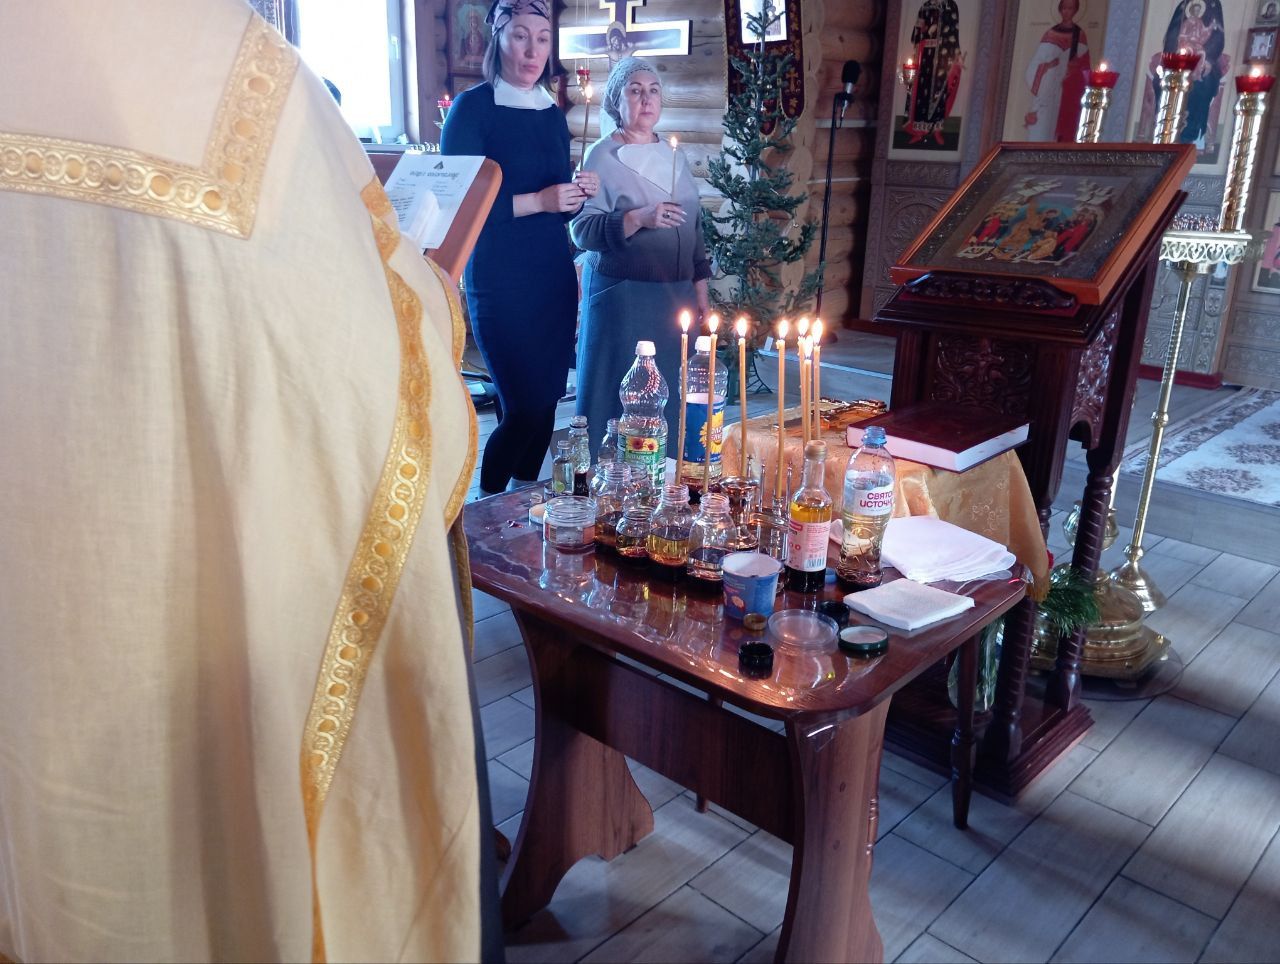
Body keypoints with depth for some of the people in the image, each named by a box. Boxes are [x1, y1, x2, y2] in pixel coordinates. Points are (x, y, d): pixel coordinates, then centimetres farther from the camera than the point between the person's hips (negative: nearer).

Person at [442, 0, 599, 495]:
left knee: (546, 403, 7)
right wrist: (537, 201, -19)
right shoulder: (473, 107, -5)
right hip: (500, 284, -6)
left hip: (555, 281, 6)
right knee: (523, 408, -7)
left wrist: (578, 192, -2)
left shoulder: (552, 114, 14)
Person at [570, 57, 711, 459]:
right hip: (622, 295, -5)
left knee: (670, 393, 8)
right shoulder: (602, 158, -4)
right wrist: (638, 218, -25)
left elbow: (694, 226, 18)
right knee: (622, 392, -2)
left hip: (677, 295, 6)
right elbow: (582, 229, -14)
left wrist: (700, 282, 12)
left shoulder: (673, 157, 14)